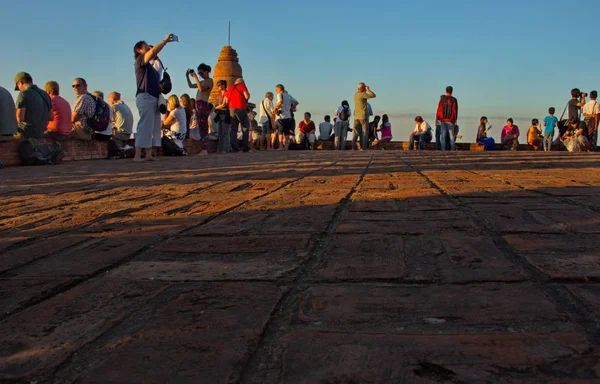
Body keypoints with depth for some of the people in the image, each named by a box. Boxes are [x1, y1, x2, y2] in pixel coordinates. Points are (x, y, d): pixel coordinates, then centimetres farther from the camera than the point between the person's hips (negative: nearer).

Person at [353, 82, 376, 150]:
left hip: (356, 116, 6)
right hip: (363, 116, -6)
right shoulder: (363, 94, -12)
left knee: (355, 132, 3)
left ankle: (353, 146, -5)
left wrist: (366, 90, 24)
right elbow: (374, 96, -11)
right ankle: (363, 147, -1)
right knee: (364, 132, 2)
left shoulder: (356, 94, 11)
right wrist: (368, 90, -2)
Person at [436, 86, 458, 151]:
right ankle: (452, 149, 0)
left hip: (443, 120, 0)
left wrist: (437, 119, 3)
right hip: (450, 120, 0)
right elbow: (455, 111, -2)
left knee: (443, 135, 1)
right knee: (451, 135, 4)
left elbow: (439, 109, -1)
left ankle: (443, 149, -5)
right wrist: (455, 120, 4)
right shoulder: (454, 100, -1)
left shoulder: (442, 99, 0)